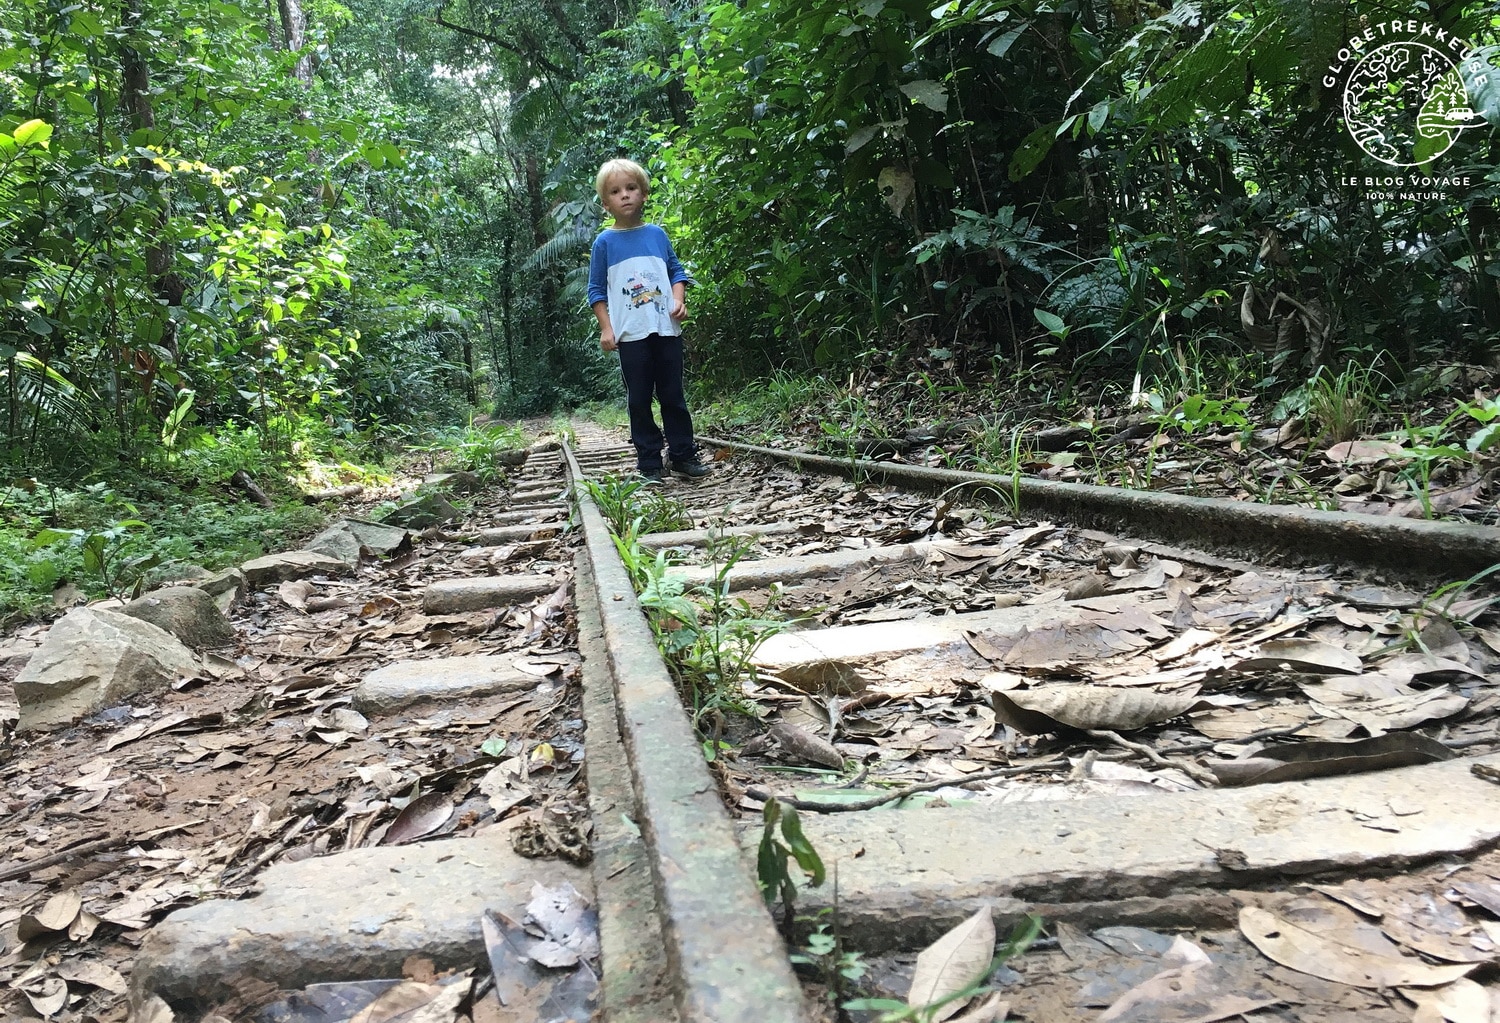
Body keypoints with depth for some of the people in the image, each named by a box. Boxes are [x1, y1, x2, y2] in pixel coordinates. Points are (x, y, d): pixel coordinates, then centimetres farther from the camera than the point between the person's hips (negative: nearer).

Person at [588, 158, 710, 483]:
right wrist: (606, 328, -3)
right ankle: (649, 464, 10)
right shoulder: (605, 242, 2)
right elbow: (597, 290, 5)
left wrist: (679, 301, -2)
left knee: (673, 395, 7)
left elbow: (676, 271, 16)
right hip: (630, 334, -2)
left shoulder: (657, 234, 8)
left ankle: (683, 454, 17)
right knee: (639, 400, 3)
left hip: (666, 329, 2)